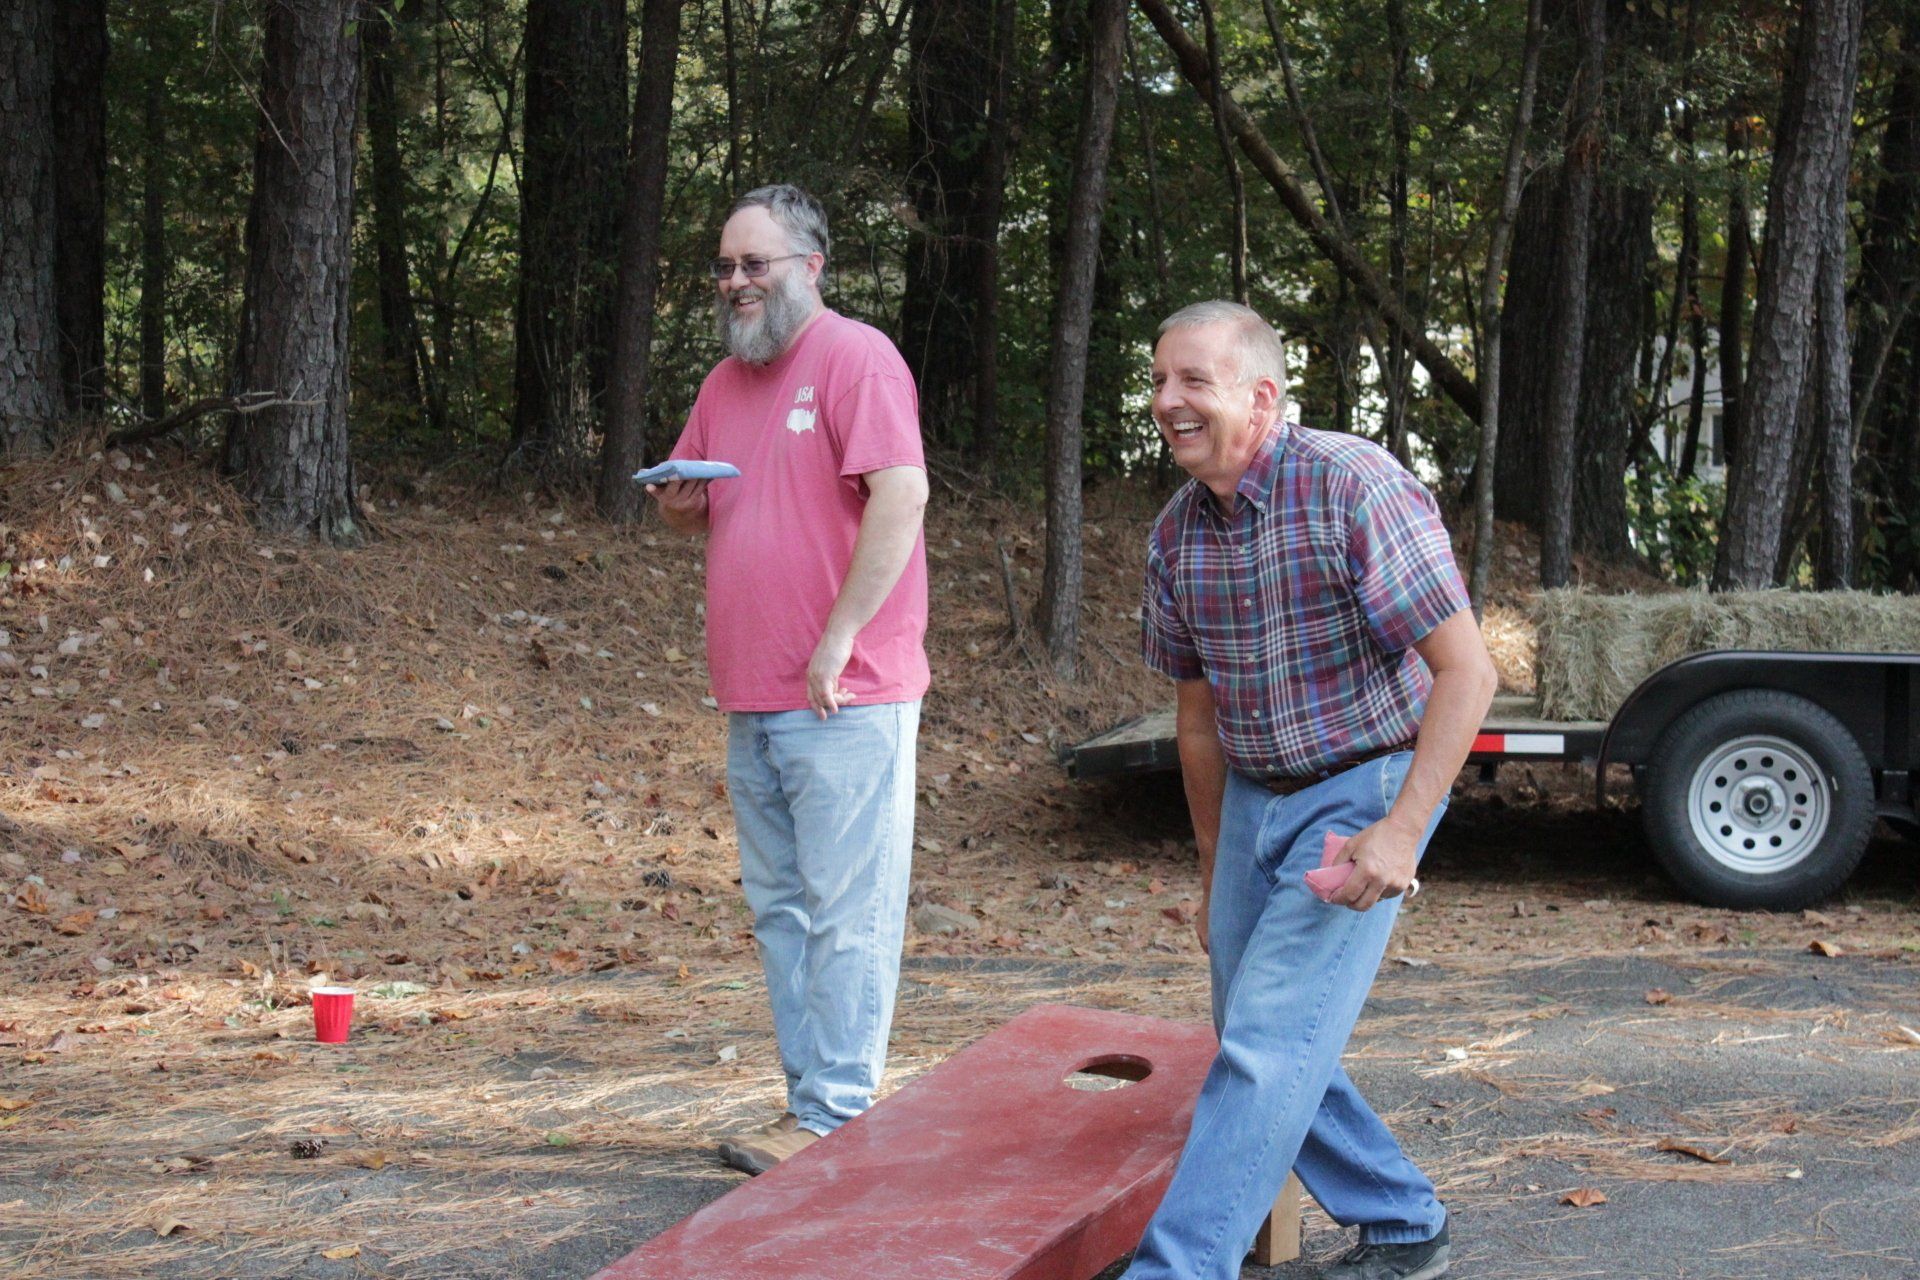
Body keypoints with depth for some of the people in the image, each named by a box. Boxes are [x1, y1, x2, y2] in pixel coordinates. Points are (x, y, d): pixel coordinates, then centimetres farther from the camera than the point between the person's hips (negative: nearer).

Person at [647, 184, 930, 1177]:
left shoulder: (854, 357, -8)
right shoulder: (726, 383, 18)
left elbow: (903, 491, -19)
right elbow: (684, 507, 27)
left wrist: (838, 640, -19)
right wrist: (679, 498, 1)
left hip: (845, 695, -9)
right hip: (752, 697, 9)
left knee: (845, 911, -5)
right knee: (779, 908, 12)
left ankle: (833, 1118, -1)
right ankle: (810, 1096, 20)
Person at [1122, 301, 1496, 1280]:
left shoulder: (1354, 487, -19)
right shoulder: (1176, 533, 2)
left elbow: (1466, 671, -20)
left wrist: (1400, 832, -26)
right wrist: (1213, 870, 18)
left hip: (1365, 790, -7)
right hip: (1254, 802, 7)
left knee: (1269, 1041, -15)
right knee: (1262, 1046, 11)